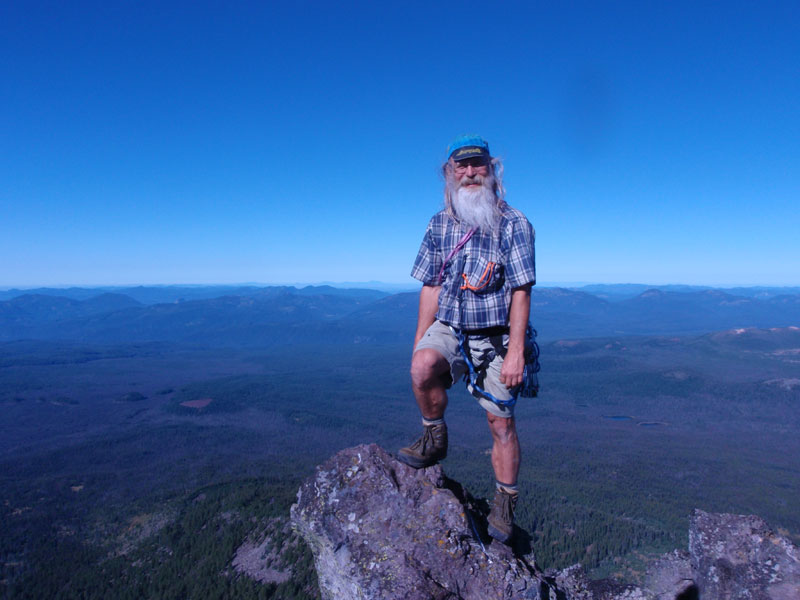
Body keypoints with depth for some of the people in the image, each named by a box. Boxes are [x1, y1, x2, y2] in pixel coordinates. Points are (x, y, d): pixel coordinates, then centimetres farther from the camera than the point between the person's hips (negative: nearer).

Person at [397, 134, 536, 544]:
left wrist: (515, 352, -15)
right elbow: (431, 288, 8)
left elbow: (521, 292, -9)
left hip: (495, 336, -2)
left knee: (501, 421, 2)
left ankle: (504, 505, 24)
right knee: (423, 366, -30)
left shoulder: (512, 223, -6)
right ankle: (434, 438, -2)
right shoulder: (439, 224, 5)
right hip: (449, 329, 2)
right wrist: (420, 341, 5)